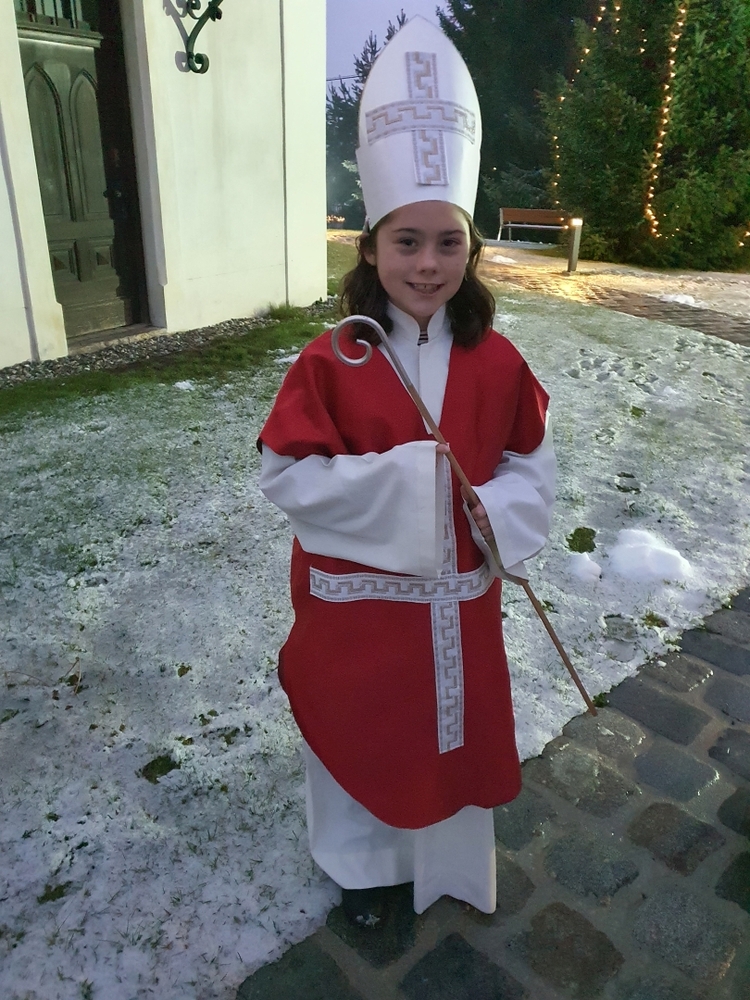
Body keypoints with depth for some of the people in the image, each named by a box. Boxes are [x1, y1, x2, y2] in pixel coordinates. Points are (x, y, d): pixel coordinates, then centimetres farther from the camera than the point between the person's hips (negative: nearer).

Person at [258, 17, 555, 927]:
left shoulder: (496, 363, -8)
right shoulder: (328, 364, -16)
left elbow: (532, 462, 3)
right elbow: (285, 474, -17)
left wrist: (496, 510, -18)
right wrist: (403, 479, -25)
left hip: (457, 596, 3)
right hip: (359, 598, -2)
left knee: (454, 729, 21)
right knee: (363, 730, 19)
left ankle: (447, 858, 53)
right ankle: (365, 861, 50)